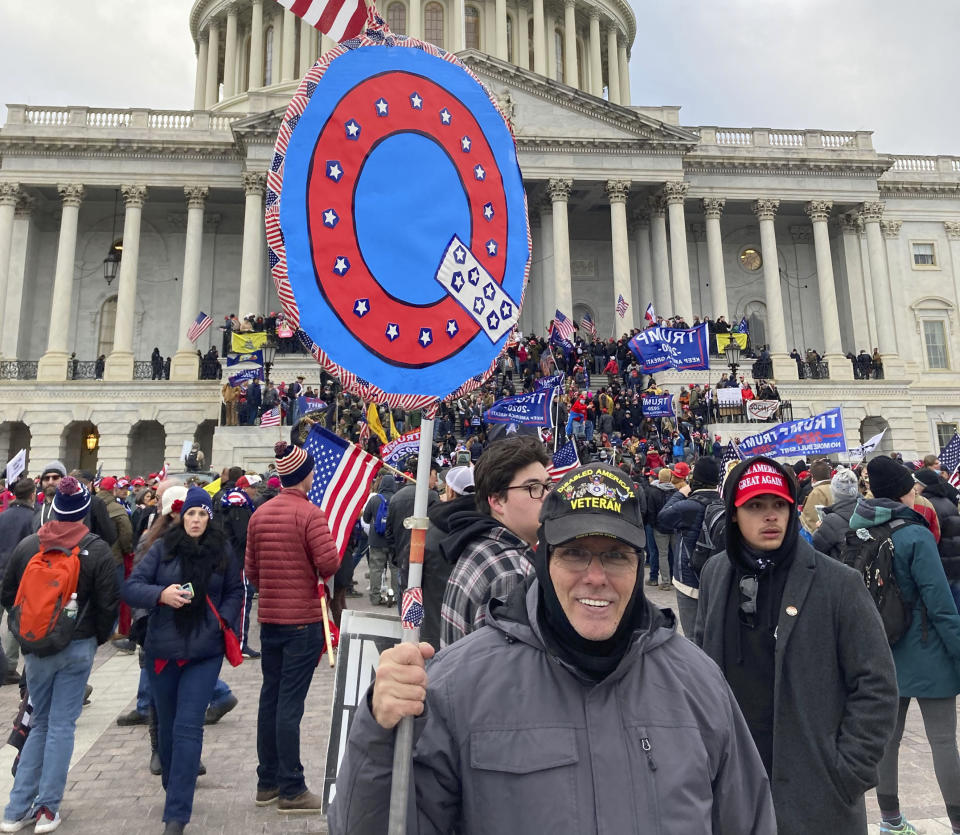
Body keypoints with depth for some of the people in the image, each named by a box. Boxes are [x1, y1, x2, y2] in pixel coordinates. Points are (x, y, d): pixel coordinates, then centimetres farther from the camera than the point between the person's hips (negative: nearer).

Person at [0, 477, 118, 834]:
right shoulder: (97, 549, -11)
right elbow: (108, 603, -9)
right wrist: (98, 638, 8)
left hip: (35, 647, 3)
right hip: (78, 647, -3)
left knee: (39, 724, 17)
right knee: (62, 725, 6)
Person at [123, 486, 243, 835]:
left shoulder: (223, 551, -2)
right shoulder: (161, 548, -3)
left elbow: (235, 592, 8)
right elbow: (131, 587, -6)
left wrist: (224, 620, -8)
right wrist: (161, 594, -23)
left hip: (205, 653, -1)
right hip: (162, 650, 2)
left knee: (188, 728, -6)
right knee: (167, 725, 17)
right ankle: (175, 786, 41)